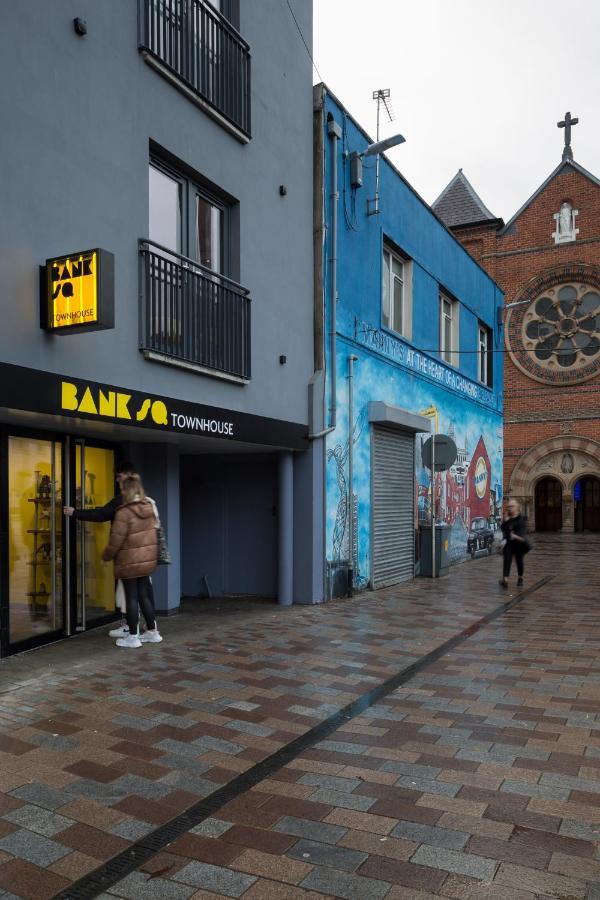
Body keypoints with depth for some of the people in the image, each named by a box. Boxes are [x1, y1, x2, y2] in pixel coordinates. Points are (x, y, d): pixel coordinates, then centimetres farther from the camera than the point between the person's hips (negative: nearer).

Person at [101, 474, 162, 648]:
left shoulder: (124, 513, -18)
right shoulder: (149, 507, 1)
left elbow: (116, 541, -14)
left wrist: (106, 556, 0)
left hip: (129, 562, -6)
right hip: (147, 560, 6)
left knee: (132, 598, 3)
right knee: (144, 595, 16)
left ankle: (133, 636, 11)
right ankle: (152, 631, 22)